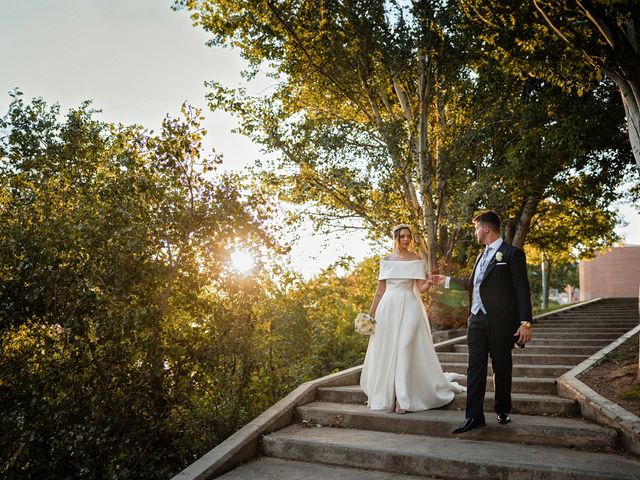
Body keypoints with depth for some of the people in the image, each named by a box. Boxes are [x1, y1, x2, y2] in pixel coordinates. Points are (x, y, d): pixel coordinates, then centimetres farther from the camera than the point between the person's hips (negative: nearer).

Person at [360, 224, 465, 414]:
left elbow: (421, 288, -3)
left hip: (409, 308, -3)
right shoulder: (386, 260, 10)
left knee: (405, 350, -7)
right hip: (387, 307, 3)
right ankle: (384, 395, 18)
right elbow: (380, 289, 11)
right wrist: (371, 312, 9)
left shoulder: (416, 260, 3)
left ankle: (403, 398, 0)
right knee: (384, 351, 5)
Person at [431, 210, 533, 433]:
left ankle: (503, 411, 26)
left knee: (502, 369, 8)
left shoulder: (512, 254, -6)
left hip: (500, 322, -6)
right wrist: (447, 280, 30)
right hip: (477, 320, 6)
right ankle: (474, 417, 5)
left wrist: (525, 322, -16)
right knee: (475, 368, 2)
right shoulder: (482, 255, 18)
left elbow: (522, 289, -10)